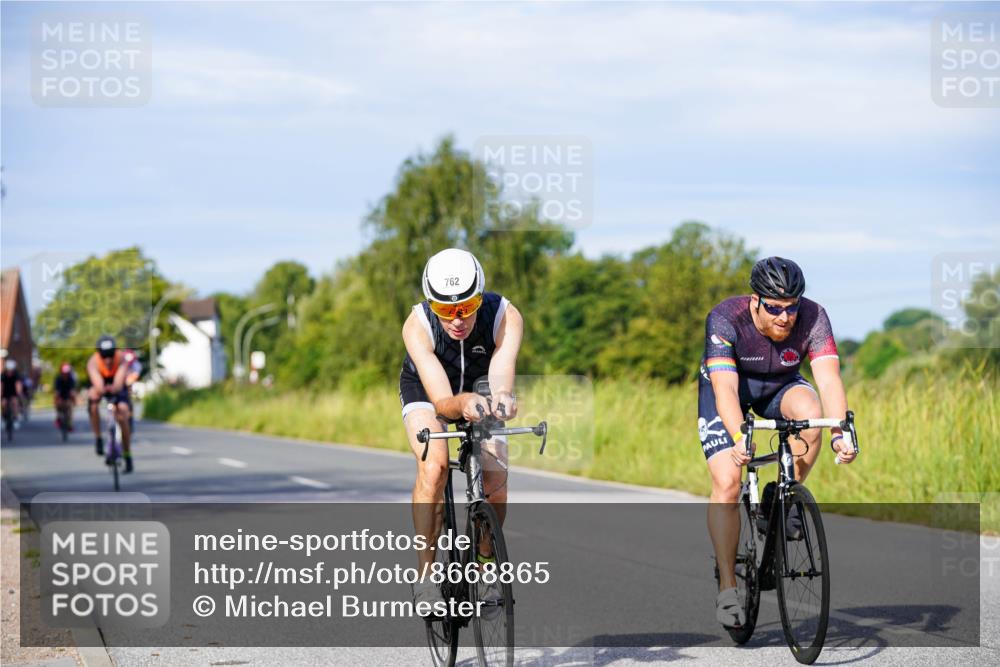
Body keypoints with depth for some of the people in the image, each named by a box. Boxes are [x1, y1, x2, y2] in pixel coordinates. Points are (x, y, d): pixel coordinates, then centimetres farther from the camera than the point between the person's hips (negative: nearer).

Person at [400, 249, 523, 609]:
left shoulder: (505, 316, -33)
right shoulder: (417, 325, -35)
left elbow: (501, 376, -47)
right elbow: (441, 401, -43)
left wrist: (503, 398, -71)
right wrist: (462, 404, -66)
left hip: (480, 391, 2)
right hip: (425, 391, -2)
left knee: (495, 478, -19)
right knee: (434, 465, -30)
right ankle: (425, 575, -21)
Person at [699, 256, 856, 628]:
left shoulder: (813, 318, -28)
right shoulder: (725, 319, -33)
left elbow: (829, 379, -37)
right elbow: (725, 388, -42)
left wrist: (839, 434, -53)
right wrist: (739, 439, -59)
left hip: (779, 387, 2)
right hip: (727, 386, -2)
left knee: (811, 412, -32)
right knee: (727, 483, -18)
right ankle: (727, 589, -8)